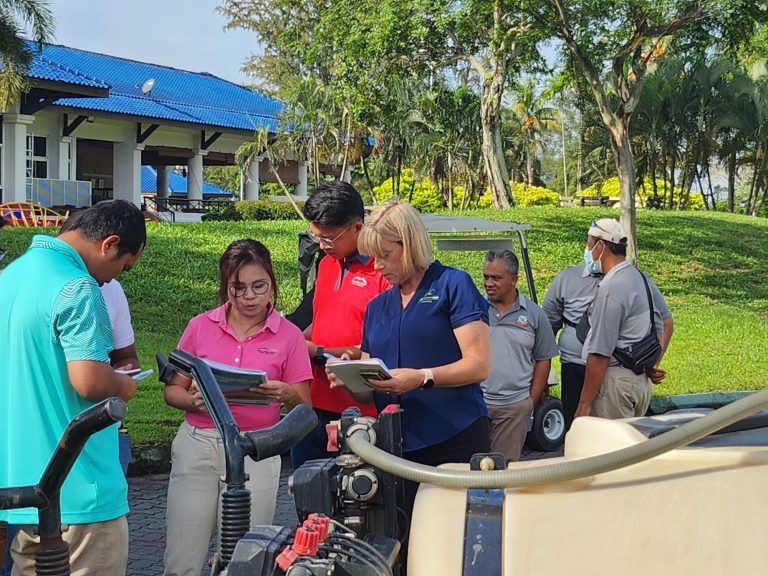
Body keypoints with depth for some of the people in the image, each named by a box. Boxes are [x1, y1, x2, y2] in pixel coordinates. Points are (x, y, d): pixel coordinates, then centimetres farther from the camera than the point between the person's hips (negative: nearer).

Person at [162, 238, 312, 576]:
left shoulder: (289, 335, 3)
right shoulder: (200, 326, 5)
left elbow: (304, 405, 4)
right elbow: (172, 390, 7)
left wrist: (285, 394, -17)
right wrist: (194, 400, -14)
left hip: (256, 450, 0)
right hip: (198, 445, 1)